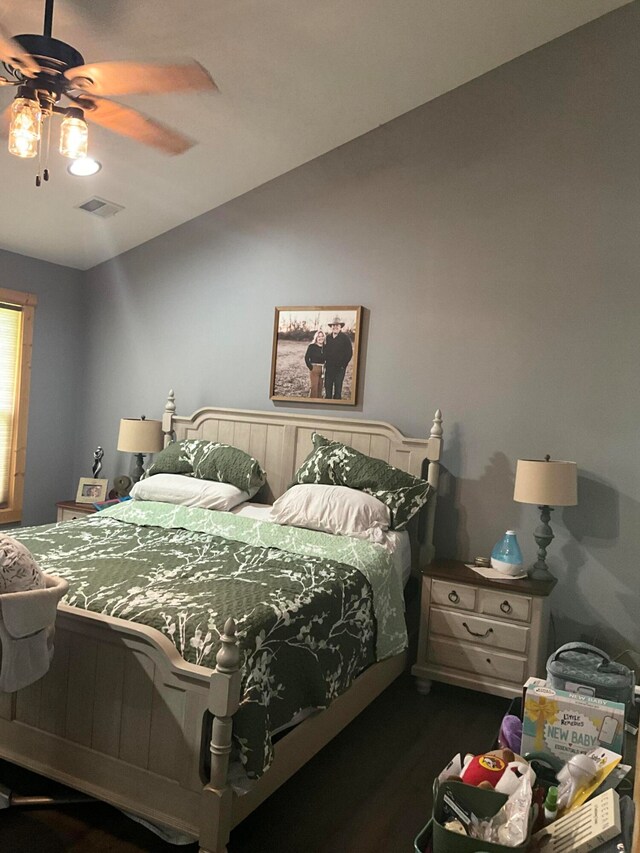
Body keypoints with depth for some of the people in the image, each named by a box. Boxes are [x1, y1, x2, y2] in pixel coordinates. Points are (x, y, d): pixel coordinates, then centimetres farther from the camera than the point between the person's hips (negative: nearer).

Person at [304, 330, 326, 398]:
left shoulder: (324, 347, 9)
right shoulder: (311, 346, -5)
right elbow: (306, 358, -6)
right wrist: (310, 367, -9)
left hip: (322, 370, 5)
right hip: (314, 369, -5)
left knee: (320, 388, 9)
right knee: (313, 387, -6)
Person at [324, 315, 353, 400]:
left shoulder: (344, 338, -4)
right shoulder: (328, 338, 10)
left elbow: (349, 353, -5)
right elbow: (324, 351, 18)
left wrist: (343, 365, -8)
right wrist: (325, 363, 7)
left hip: (339, 368, -5)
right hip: (329, 367, 5)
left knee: (338, 389, -3)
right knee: (327, 387, 8)